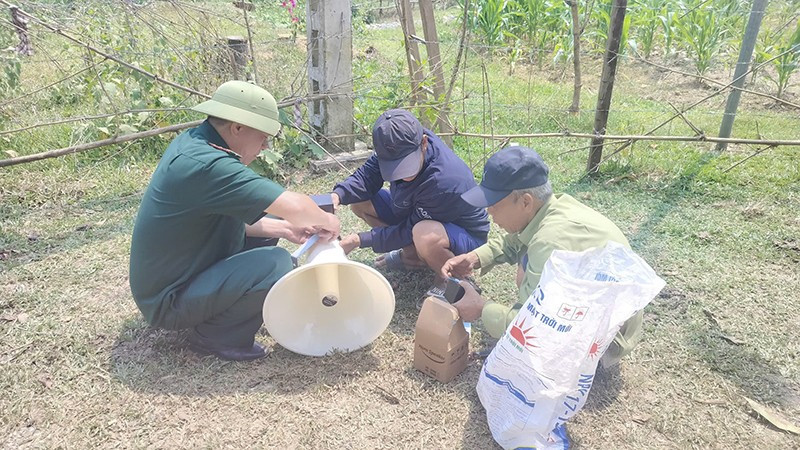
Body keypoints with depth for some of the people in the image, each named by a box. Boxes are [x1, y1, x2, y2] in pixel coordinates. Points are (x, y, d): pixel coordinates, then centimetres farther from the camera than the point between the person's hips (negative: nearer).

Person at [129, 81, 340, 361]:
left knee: (269, 229, 10)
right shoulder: (207, 164, -30)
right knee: (277, 264, -25)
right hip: (169, 303, -10)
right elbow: (294, 206, -33)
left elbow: (233, 219, 10)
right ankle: (215, 336, -3)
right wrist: (326, 220, -11)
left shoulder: (192, 142, 0)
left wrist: (285, 229, 0)